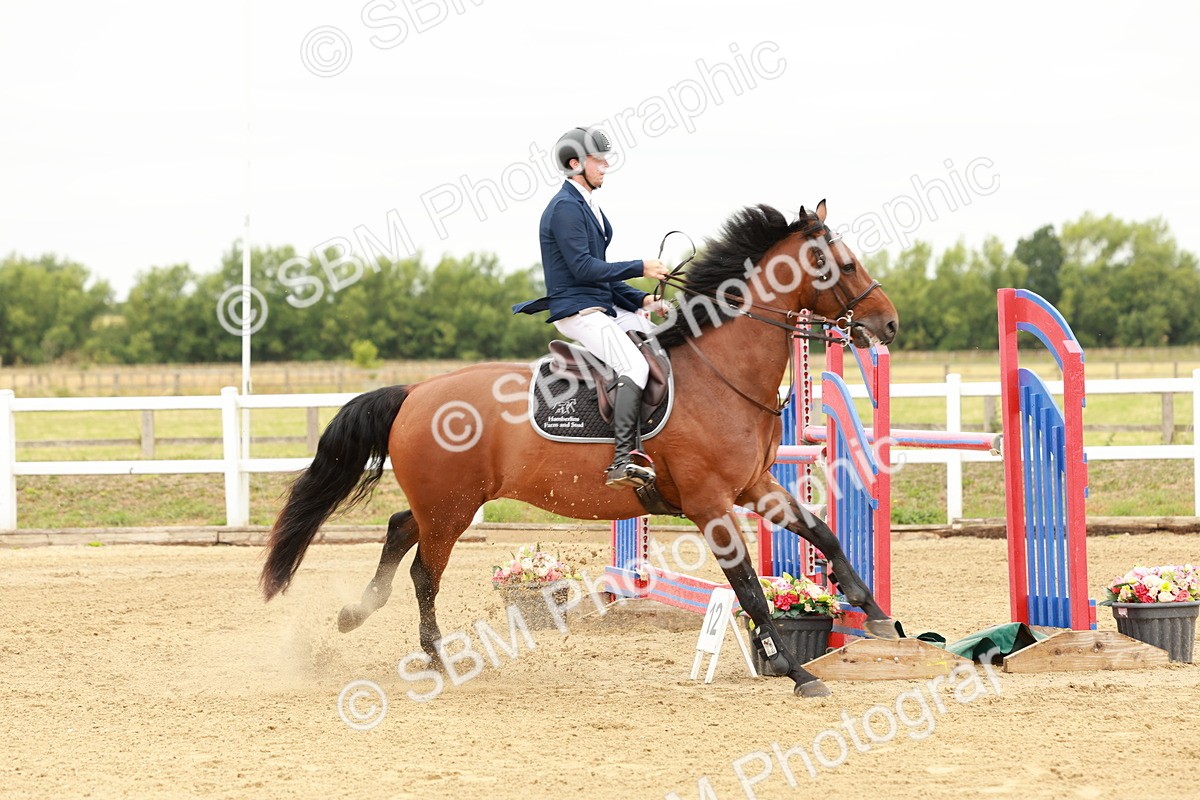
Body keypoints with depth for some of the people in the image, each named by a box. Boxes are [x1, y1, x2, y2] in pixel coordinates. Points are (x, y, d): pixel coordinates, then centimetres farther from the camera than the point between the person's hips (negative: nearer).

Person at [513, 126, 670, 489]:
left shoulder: (587, 206, 19)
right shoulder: (566, 207, -12)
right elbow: (583, 267, -20)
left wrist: (641, 300, 10)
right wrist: (640, 268, -17)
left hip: (605, 308, 10)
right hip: (576, 311, -10)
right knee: (634, 365, -27)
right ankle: (622, 462, -34)